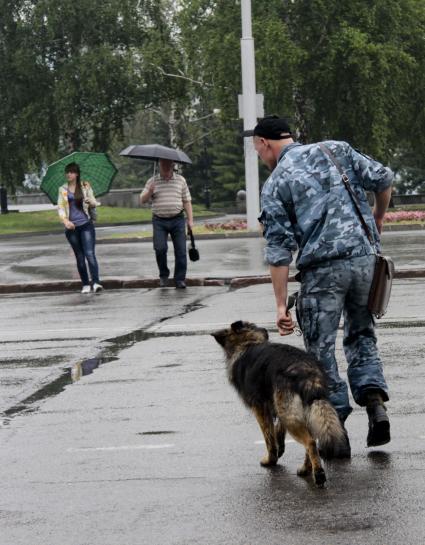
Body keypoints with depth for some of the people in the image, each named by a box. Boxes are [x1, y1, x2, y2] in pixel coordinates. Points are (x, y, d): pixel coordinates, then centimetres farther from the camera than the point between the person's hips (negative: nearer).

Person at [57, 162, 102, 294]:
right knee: (79, 257, 7)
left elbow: (94, 203, 7)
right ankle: (85, 285, 14)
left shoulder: (85, 186, 6)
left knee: (90, 254, -15)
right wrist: (65, 221, -15)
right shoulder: (62, 189, 7)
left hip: (86, 225, -2)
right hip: (71, 227, 2)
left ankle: (96, 282, -23)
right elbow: (60, 207, 3)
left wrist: (91, 202, -18)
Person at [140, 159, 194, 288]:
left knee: (180, 250, -4)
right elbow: (142, 200, 4)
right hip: (159, 221, -1)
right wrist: (149, 192, -16)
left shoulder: (181, 180, 8)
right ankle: (164, 275, 8)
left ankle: (180, 279, 3)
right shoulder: (152, 181, 6)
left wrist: (190, 220, 0)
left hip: (177, 220, 1)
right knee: (160, 248, -13)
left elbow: (187, 201, 8)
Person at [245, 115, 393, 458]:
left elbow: (279, 249, -3)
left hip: (322, 268, -4)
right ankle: (374, 399, 1)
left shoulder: (276, 183, 2)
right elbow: (382, 179, 5)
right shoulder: (336, 150, 11)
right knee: (361, 333, 20)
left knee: (321, 347, 7)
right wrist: (378, 216, 24)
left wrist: (281, 304, -3)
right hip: (365, 256, 4)